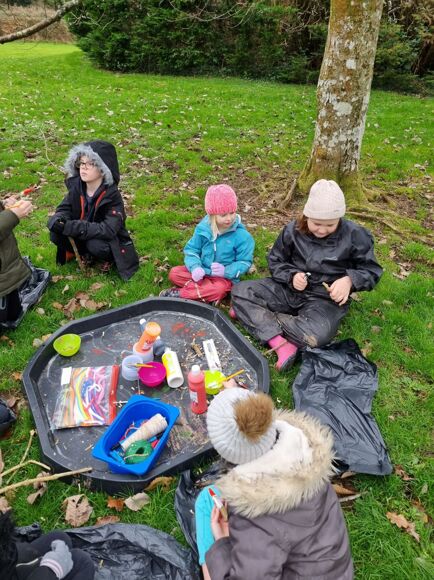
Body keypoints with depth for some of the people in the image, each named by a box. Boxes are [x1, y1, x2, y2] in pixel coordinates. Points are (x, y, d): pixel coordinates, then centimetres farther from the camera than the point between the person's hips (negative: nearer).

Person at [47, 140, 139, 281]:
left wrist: (72, 226, -39)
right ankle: (85, 253, 8)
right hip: (81, 237, 5)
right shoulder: (76, 186, -10)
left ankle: (107, 258, 0)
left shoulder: (112, 195, -25)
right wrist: (59, 218, -28)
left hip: (107, 241, -5)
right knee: (56, 234, -18)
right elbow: (64, 208, -2)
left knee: (95, 245, -36)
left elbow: (108, 229, -33)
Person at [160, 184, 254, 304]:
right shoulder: (203, 228, -7)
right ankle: (207, 294, -22)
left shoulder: (241, 235, -16)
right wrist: (195, 267, -21)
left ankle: (180, 293, -21)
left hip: (224, 277, -4)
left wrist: (225, 271, -27)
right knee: (174, 273, -12)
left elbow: (245, 262, -10)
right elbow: (191, 250, 0)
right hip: (202, 272, 4)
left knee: (219, 289, -36)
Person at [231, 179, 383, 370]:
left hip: (326, 298, -3)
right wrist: (291, 275, -14)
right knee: (239, 291, -17)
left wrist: (349, 280, -22)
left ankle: (254, 315, -18)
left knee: (316, 334, -38)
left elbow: (371, 270, 0)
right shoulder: (293, 230, -3)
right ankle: (280, 343, -30)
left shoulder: (354, 235, -9)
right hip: (289, 290, 3)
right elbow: (275, 261, 8)